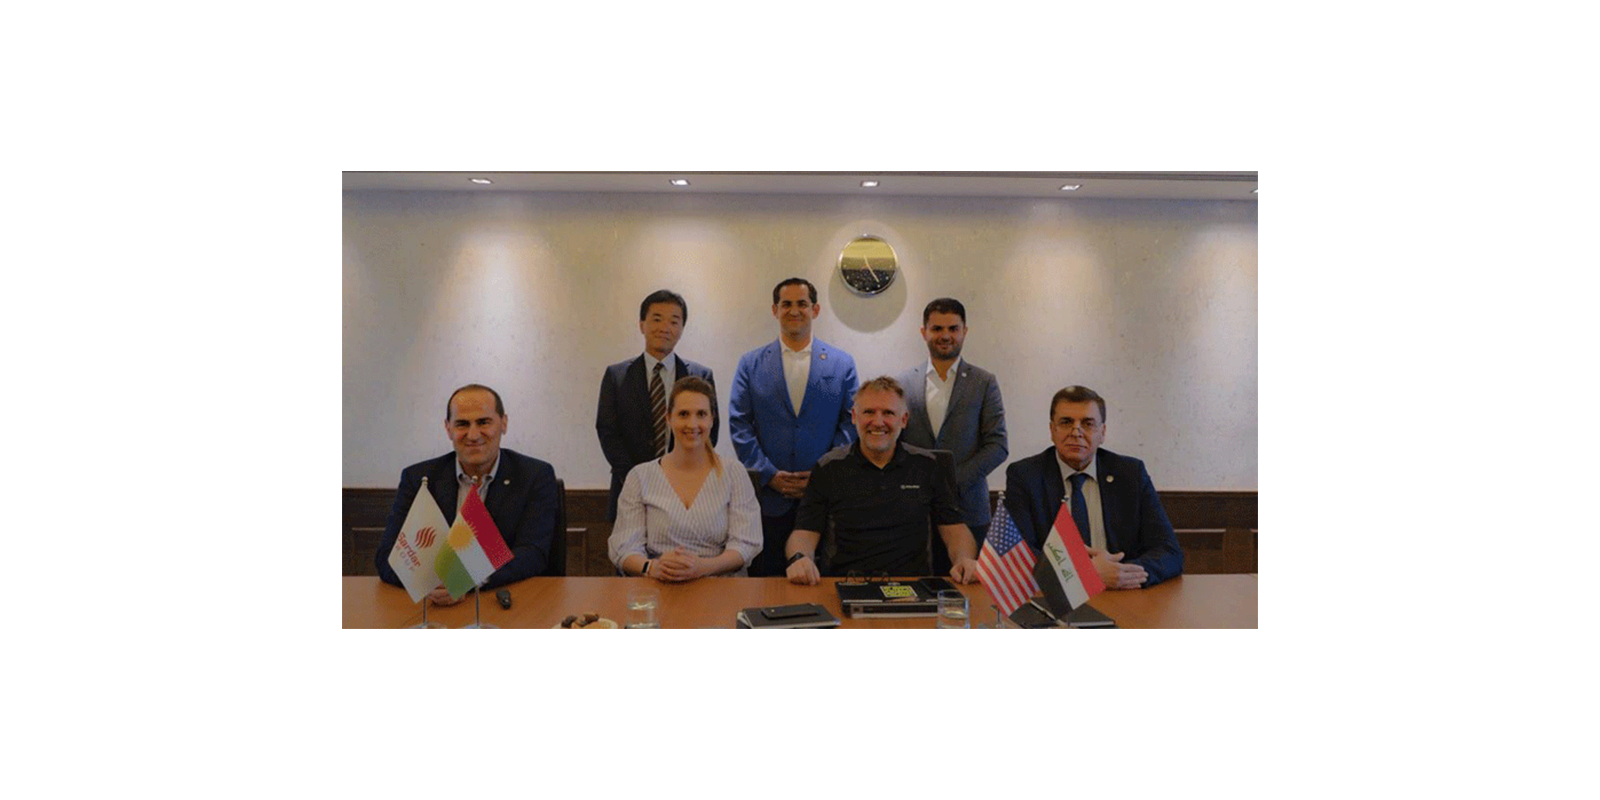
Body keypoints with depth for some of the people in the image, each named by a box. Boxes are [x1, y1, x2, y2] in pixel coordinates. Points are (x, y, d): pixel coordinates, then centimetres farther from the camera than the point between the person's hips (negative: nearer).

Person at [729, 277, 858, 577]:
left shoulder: (842, 363, 8)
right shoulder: (750, 364, 8)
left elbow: (851, 423, 4)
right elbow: (739, 425, 2)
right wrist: (769, 475, -7)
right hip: (767, 497, 0)